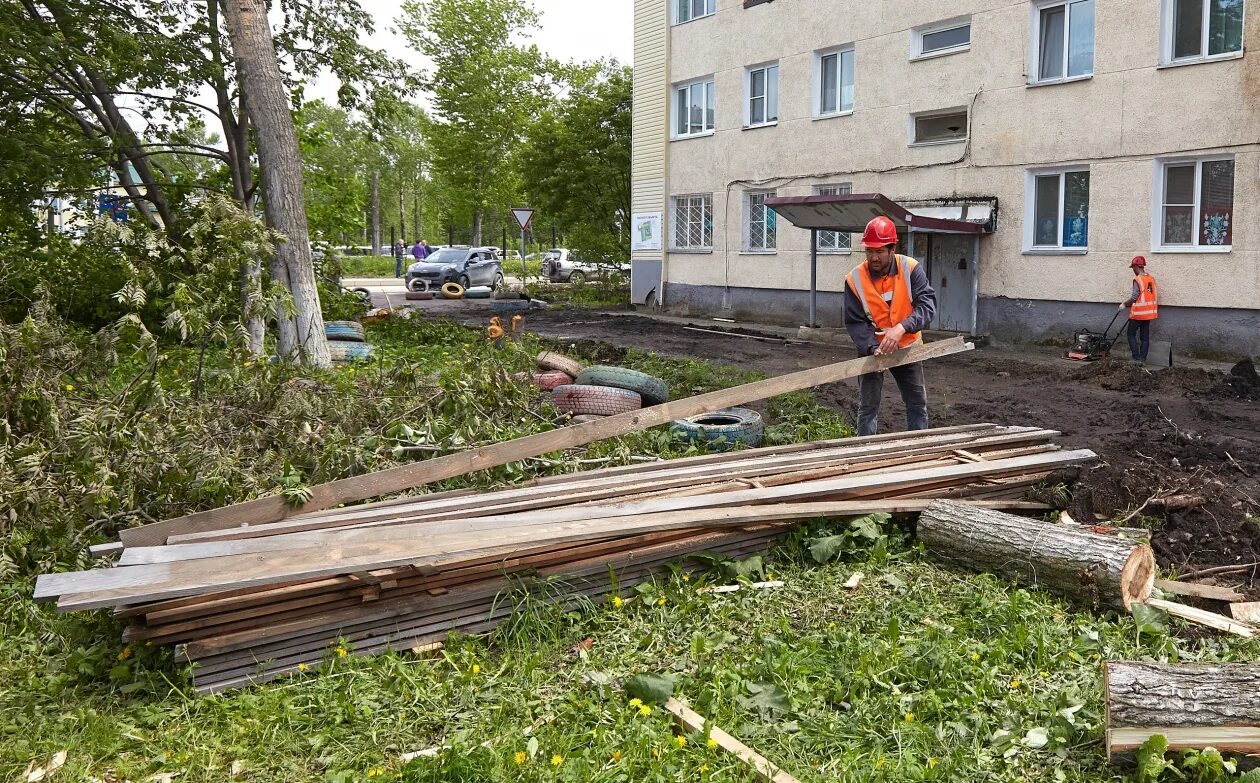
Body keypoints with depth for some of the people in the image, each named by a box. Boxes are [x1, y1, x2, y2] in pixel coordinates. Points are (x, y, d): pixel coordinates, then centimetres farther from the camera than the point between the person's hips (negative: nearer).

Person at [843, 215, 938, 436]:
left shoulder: (911, 269, -16)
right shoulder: (855, 280, -17)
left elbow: (927, 305, -25)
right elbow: (855, 323, -16)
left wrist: (901, 328, -42)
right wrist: (874, 348, -32)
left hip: (907, 347, 1)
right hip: (872, 349, -1)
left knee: (918, 404, 8)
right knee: (868, 407, -1)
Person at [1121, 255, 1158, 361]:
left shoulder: (1138, 280, -15)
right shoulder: (1151, 279, 7)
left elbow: (1134, 297, -18)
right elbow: (1155, 296, 11)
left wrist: (1124, 304, -4)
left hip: (1138, 313, -7)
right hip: (1149, 313, 7)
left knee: (1131, 334, 4)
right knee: (1145, 336, 9)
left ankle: (1136, 357, -3)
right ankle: (1143, 358, 10)